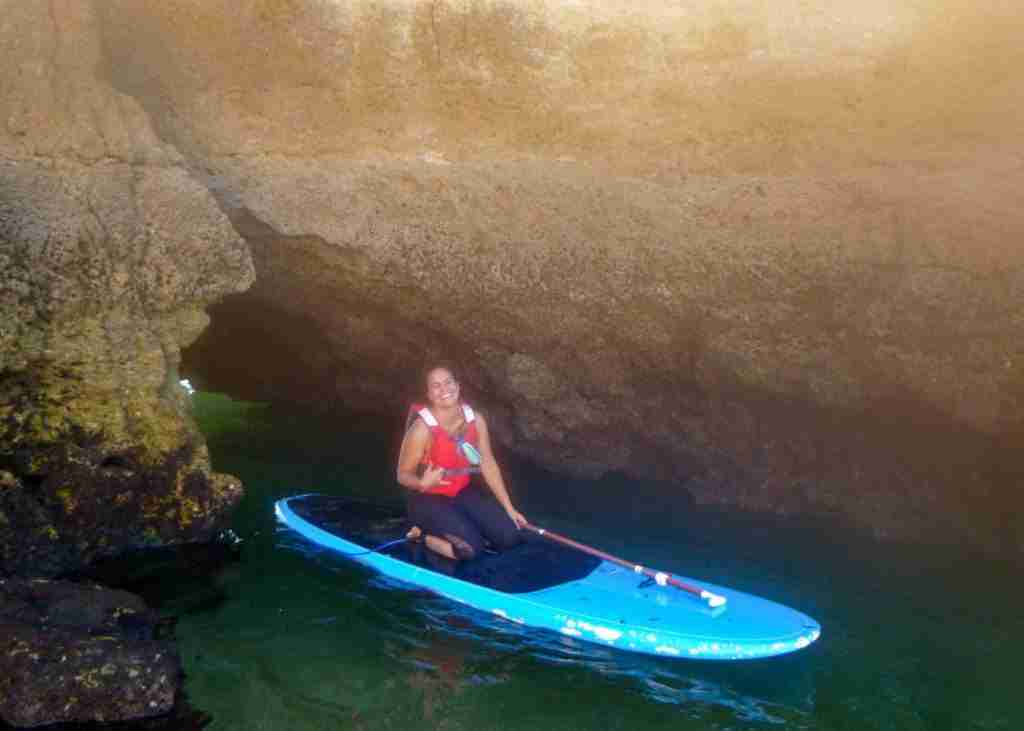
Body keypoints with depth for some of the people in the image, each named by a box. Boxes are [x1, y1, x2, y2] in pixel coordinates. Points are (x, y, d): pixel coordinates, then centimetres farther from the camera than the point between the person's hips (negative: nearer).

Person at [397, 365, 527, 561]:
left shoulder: (475, 420, -8)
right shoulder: (422, 428, -23)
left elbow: (488, 465, 0)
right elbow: (403, 475, -14)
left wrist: (509, 508, 1)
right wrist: (423, 483, -37)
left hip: (464, 492, 6)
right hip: (429, 500, -5)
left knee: (509, 537, -4)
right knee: (471, 548, -23)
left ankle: (460, 526, 16)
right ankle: (424, 536, 3)